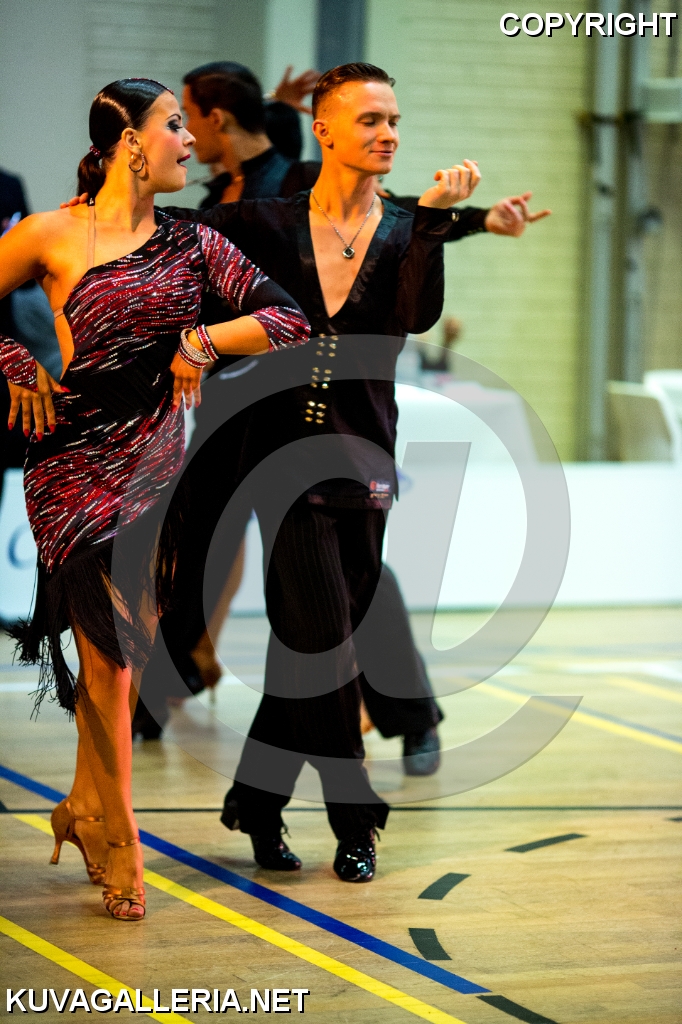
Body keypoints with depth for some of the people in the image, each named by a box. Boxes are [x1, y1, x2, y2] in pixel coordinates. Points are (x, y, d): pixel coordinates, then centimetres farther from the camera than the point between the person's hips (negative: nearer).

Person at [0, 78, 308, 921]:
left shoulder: (190, 245, 8)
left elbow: (289, 322, 5)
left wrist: (199, 340, -6)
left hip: (158, 465, 4)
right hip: (77, 466, -4)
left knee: (124, 653, 5)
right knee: (109, 659, -5)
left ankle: (87, 812, 26)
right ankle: (118, 853, 6)